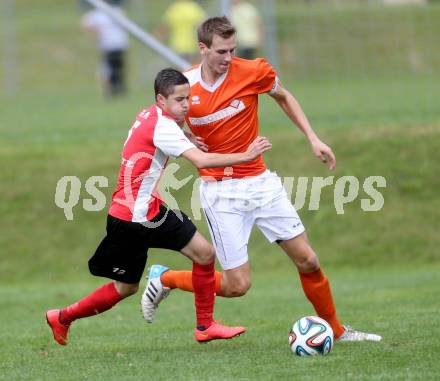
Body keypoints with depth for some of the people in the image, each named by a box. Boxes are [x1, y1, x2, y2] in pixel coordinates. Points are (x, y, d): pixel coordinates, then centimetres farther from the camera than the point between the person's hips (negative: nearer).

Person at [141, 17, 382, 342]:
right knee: (237, 285, -6)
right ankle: (164, 279, 16)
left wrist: (313, 139, 6)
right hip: (220, 191, -3)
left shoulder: (254, 72, -8)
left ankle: (336, 330, 23)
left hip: (260, 182, 3)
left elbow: (284, 97, 13)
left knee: (308, 260, 3)